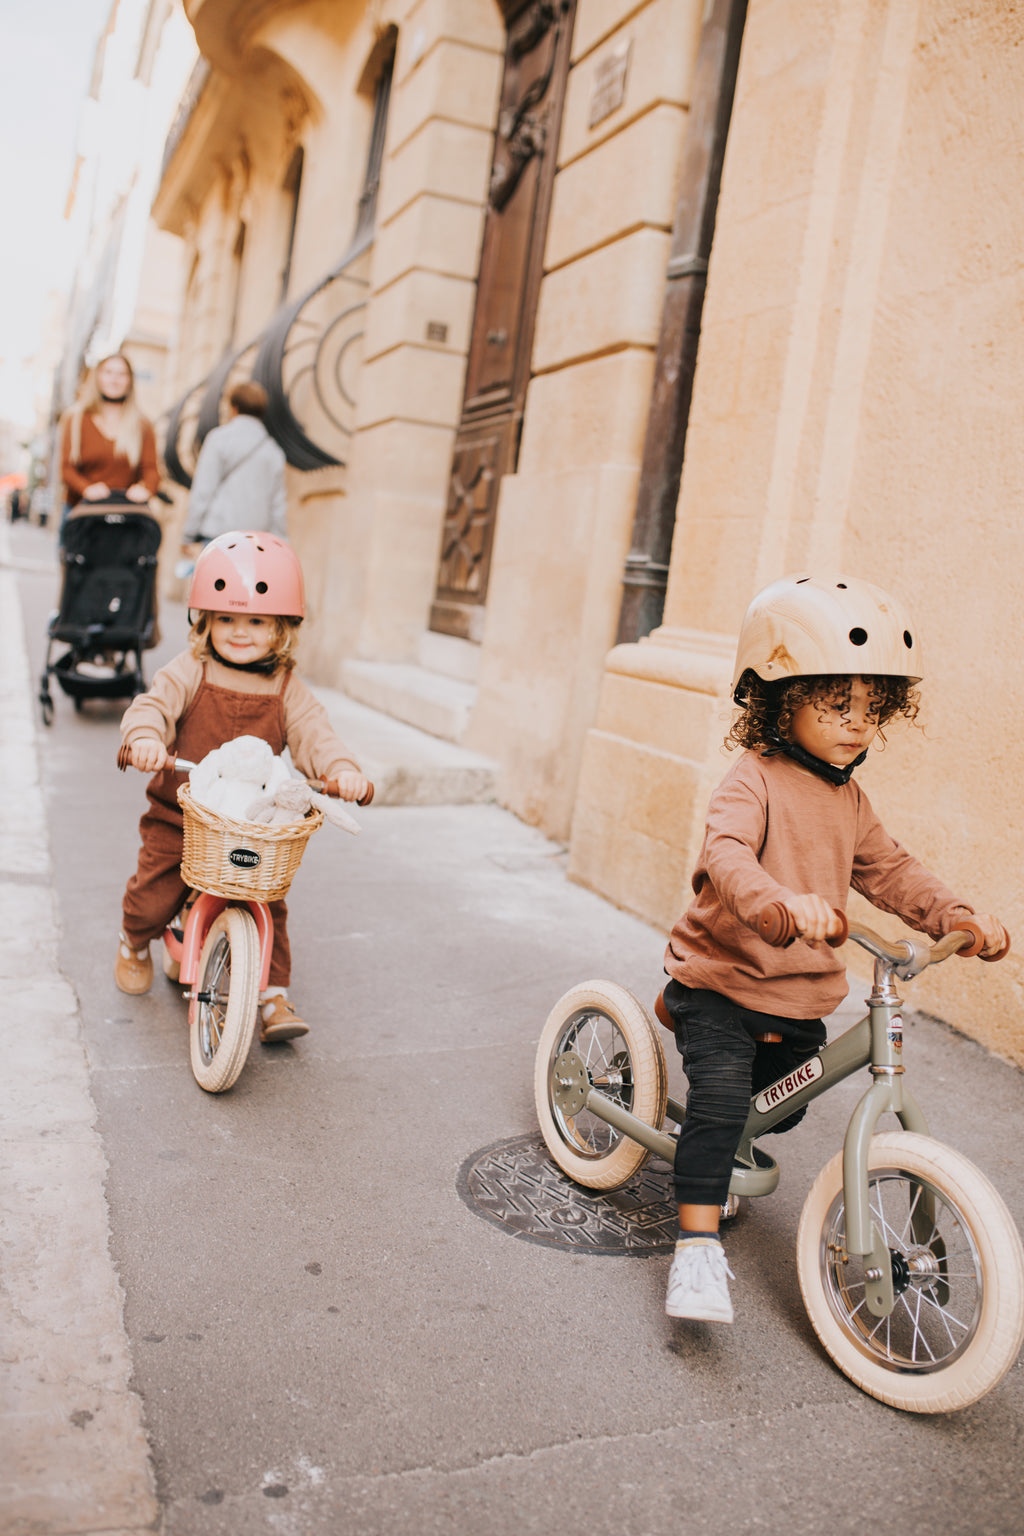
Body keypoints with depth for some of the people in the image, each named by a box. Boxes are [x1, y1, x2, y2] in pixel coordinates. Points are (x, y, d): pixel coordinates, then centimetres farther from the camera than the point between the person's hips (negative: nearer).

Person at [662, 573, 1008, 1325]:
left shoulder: (849, 799, 7)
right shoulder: (754, 781, -18)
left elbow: (889, 870, 13)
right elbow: (726, 852, -36)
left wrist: (958, 915, -3)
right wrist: (780, 900, -56)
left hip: (801, 995, 8)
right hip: (719, 980, -7)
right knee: (722, 1094, -24)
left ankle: (722, 1158, 53)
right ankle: (698, 1246, -13)